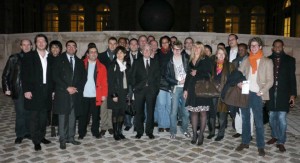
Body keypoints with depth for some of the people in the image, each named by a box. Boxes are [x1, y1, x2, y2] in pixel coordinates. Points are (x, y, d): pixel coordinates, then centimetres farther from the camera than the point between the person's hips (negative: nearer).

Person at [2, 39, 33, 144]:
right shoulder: (14, 58, 2)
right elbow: (6, 75, 5)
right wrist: (7, 88, -2)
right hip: (18, 90, -1)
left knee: (29, 112, 8)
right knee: (20, 113, 1)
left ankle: (28, 132, 22)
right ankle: (20, 135, 13)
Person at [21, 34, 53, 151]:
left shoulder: (50, 58, 10)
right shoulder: (29, 57, 0)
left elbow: (52, 75, 11)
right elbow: (24, 74, -5)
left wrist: (52, 90, 6)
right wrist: (26, 90, -12)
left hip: (46, 90, 4)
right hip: (34, 90, -3)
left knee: (44, 115, 10)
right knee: (35, 116, 1)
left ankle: (42, 136, 23)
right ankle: (36, 141, 8)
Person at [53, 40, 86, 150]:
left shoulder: (79, 62, 15)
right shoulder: (59, 60, 3)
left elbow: (83, 78, 11)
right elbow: (55, 76, -6)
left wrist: (77, 88, -5)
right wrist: (67, 88, -12)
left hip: (76, 94, 3)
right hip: (62, 93, -3)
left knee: (73, 117, 7)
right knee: (63, 117, 0)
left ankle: (71, 137, 17)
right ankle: (63, 140, 9)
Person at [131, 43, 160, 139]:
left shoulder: (155, 63, 13)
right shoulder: (136, 63, 10)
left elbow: (158, 76, 10)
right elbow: (133, 76, 6)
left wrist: (156, 87, 0)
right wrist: (134, 87, -3)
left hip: (151, 90, 1)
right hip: (139, 90, 0)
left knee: (150, 112, 2)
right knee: (139, 112, 2)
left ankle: (149, 131, 12)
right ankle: (139, 131, 13)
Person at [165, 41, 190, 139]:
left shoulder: (185, 58, 7)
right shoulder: (170, 61, 4)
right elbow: (167, 77, 2)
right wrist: (177, 82, -8)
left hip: (186, 87, 1)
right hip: (175, 88, -1)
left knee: (186, 111, 4)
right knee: (174, 111, -2)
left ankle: (184, 129, 22)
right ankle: (173, 131, 11)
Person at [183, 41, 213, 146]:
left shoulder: (206, 60, 1)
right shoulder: (191, 61, 15)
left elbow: (208, 74, -8)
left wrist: (197, 73, -6)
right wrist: (185, 89, 11)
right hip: (192, 89, 4)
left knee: (202, 112, -1)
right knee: (194, 112, 6)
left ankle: (201, 135, 7)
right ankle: (194, 134, 14)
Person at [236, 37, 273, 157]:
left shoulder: (267, 62, 1)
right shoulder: (246, 61, 11)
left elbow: (270, 80, -3)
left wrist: (262, 91, -17)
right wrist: (238, 82, -11)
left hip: (256, 94, -4)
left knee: (258, 121, -1)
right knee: (245, 119, 11)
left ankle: (260, 146, 8)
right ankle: (245, 142, 22)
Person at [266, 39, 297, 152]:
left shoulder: (289, 60, 4)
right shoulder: (268, 60, 6)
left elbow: (292, 78, 2)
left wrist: (293, 94, -4)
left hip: (283, 93, -2)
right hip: (271, 93, 2)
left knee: (281, 118, -5)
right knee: (272, 117, 10)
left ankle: (281, 142, 6)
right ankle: (274, 136, 28)